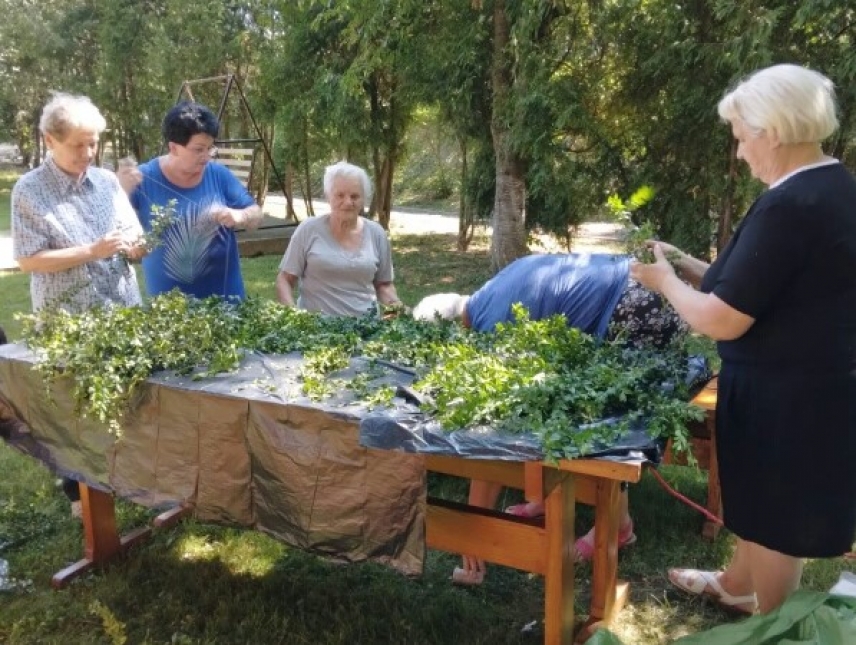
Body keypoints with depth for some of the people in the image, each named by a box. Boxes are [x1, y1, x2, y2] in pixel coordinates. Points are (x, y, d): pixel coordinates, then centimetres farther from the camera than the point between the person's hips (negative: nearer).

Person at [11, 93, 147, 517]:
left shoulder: (107, 181, 5)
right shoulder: (29, 191, -9)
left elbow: (134, 241, 8)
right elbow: (28, 259, -14)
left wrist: (136, 246, -16)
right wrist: (93, 251, -22)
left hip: (122, 311, 4)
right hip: (67, 321, -4)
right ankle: (80, 493, 27)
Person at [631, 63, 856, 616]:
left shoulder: (789, 206, -26)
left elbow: (722, 321, -24)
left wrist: (665, 280, -6)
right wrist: (689, 266, 10)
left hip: (786, 395, -10)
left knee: (777, 522, 11)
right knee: (761, 503, 27)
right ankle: (736, 585, 49)